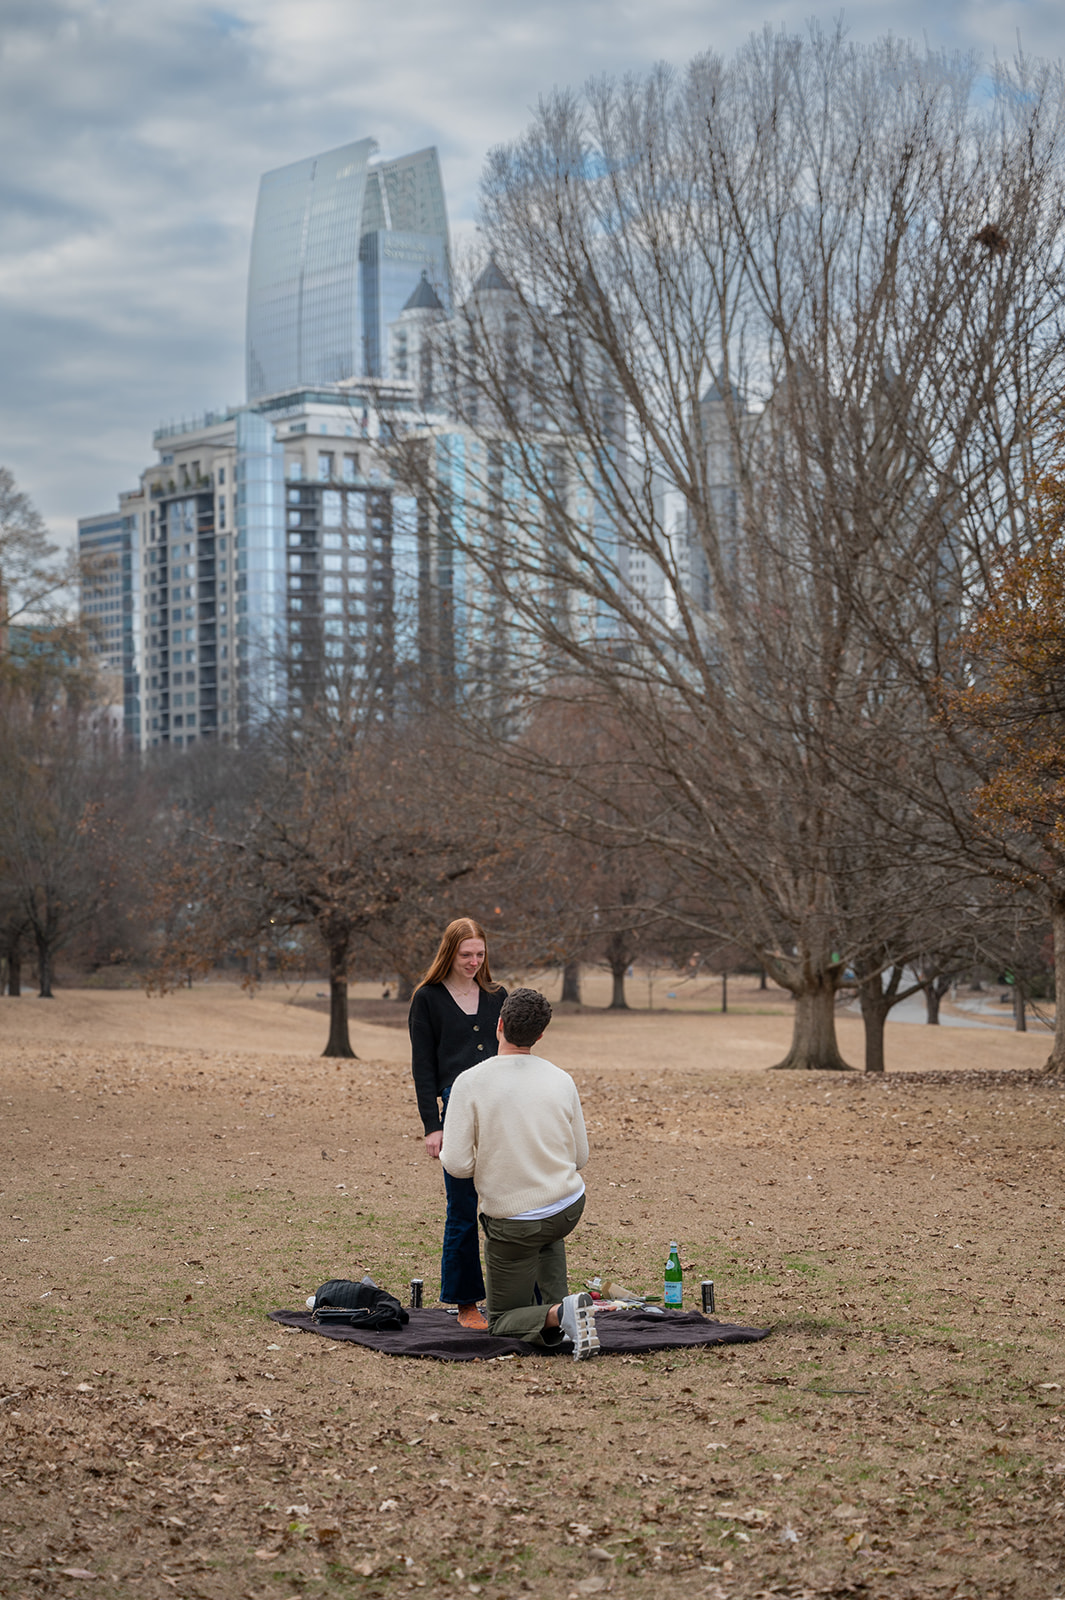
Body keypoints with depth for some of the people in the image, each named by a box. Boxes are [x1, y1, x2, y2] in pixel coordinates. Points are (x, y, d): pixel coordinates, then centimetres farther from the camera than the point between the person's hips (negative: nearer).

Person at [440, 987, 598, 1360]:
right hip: (570, 1209, 4)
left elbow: (457, 1164, -17)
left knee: (503, 1321, 14)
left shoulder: (471, 1082, -15)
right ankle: (557, 1306, 20)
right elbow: (580, 1157, 6)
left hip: (513, 1223, -4)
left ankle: (556, 1316, -19)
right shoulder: (561, 1080, -3)